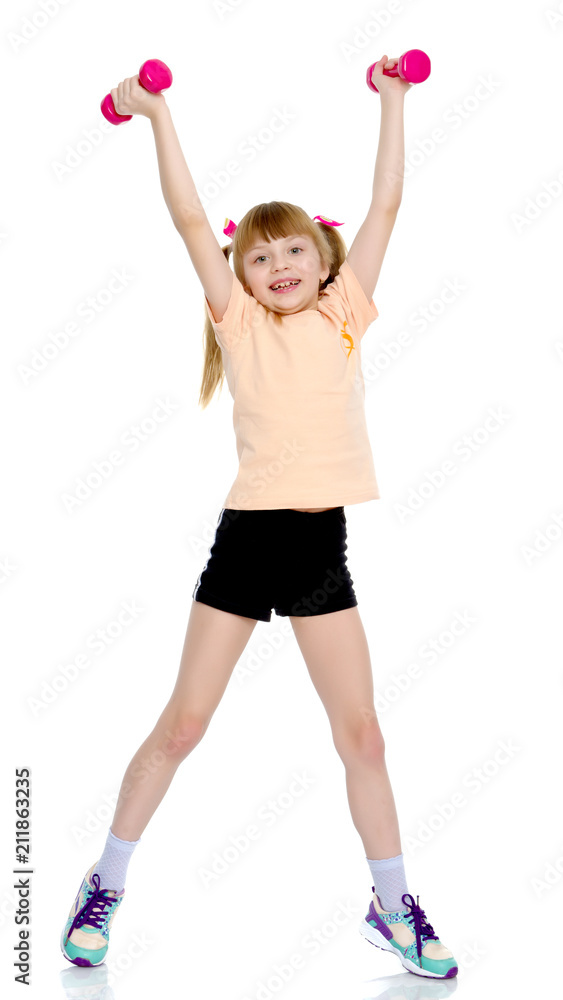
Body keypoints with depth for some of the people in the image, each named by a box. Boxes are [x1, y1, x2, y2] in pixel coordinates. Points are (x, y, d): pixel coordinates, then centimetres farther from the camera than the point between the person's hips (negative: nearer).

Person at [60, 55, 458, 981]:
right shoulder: (238, 322, 3)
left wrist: (393, 102, 10)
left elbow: (384, 206, 8)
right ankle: (105, 887, 19)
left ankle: (393, 906, 22)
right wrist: (157, 116, -5)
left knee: (361, 732, 8)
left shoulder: (344, 316, 8)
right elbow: (191, 219, -3)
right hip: (248, 535, -2)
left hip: (324, 542, 2)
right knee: (183, 723, 3)